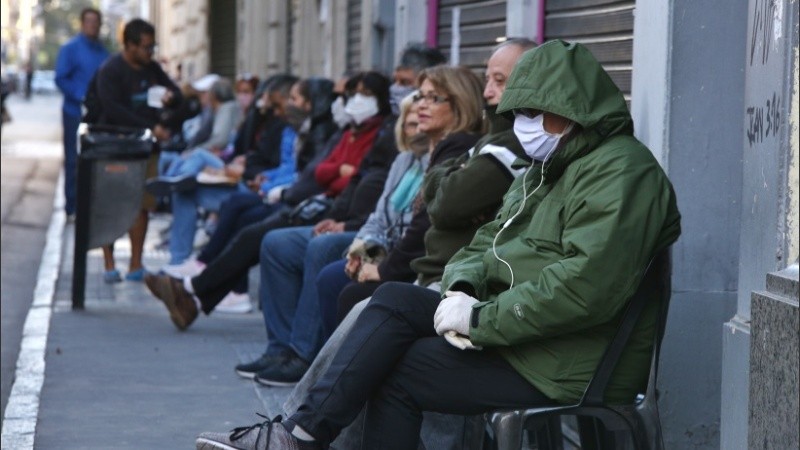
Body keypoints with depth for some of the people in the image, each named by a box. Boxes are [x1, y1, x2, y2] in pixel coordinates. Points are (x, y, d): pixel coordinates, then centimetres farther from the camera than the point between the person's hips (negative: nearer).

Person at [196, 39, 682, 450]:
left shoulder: (620, 173, -16)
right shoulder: (546, 170, 18)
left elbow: (586, 287, -28)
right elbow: (487, 243, 16)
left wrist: (483, 320, -23)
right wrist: (461, 291, -8)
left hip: (569, 366, -9)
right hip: (515, 326, 9)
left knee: (395, 372, -10)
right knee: (396, 299, -5)